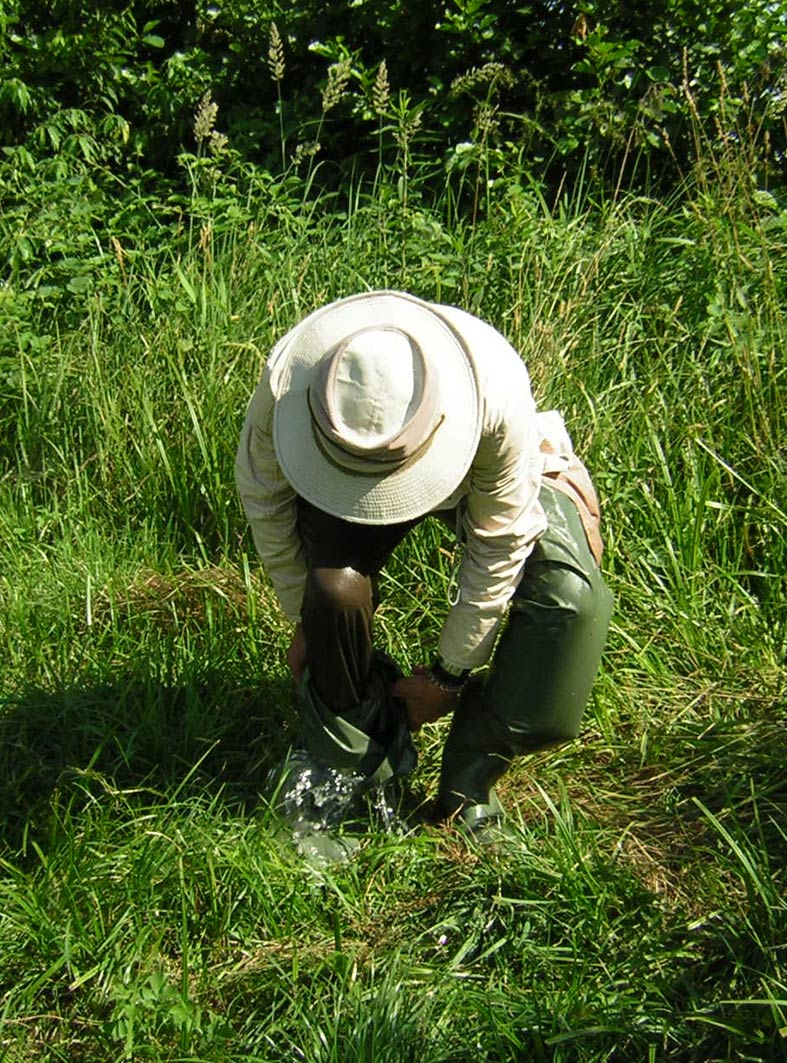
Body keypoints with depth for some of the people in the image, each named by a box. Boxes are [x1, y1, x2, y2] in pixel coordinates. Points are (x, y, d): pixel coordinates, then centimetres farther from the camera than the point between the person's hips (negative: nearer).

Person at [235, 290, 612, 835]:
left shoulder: (497, 390, -40)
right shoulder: (286, 383, -35)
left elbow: (498, 544, -25)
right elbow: (262, 494, -13)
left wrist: (447, 674, -15)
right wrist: (305, 619, -6)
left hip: (482, 475, 0)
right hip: (339, 488, 1)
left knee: (571, 594, -27)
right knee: (334, 590, -32)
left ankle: (469, 780, -5)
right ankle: (352, 771, -1)